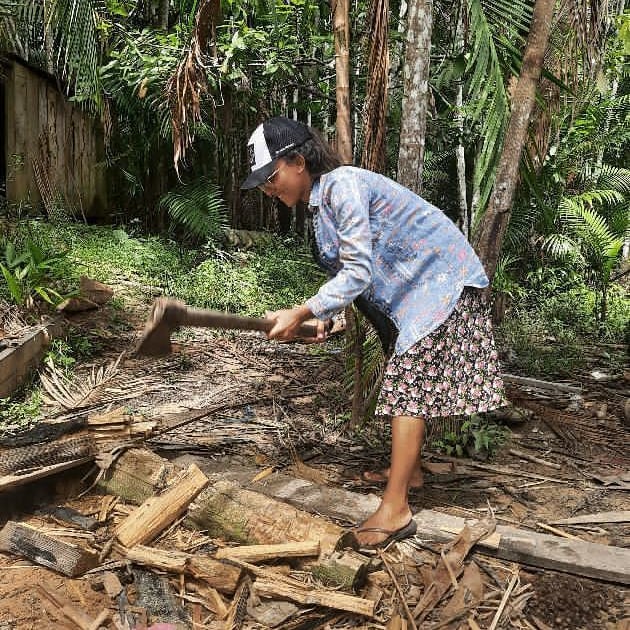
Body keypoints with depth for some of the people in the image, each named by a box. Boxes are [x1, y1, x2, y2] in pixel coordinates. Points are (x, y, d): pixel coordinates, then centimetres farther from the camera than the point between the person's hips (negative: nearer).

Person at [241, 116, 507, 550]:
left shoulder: (342, 185, -24)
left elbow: (357, 272, -29)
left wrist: (301, 314, -30)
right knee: (409, 379, 16)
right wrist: (325, 318, -4)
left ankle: (395, 510, -11)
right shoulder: (321, 199, 6)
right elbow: (349, 270, 9)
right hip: (412, 287, 10)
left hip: (441, 279, -10)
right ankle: (410, 470, 32)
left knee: (410, 382, -14)